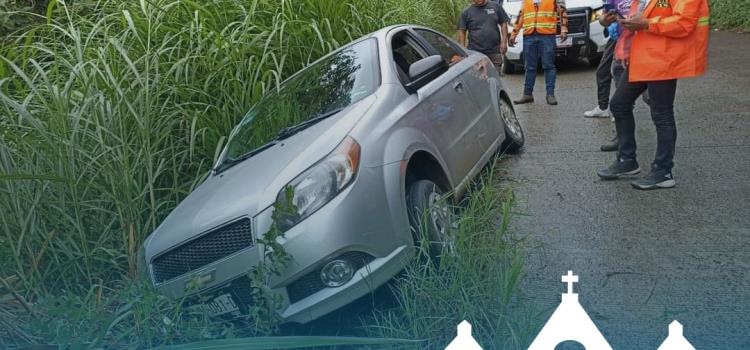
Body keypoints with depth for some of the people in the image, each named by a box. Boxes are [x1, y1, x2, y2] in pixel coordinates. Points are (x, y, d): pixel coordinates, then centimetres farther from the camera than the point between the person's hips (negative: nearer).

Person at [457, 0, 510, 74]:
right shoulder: (467, 12, 5)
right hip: (475, 52, -1)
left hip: (494, 52, 1)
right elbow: (461, 31, 3)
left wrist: (504, 42, 0)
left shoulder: (496, 6, 8)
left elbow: (504, 23, 10)